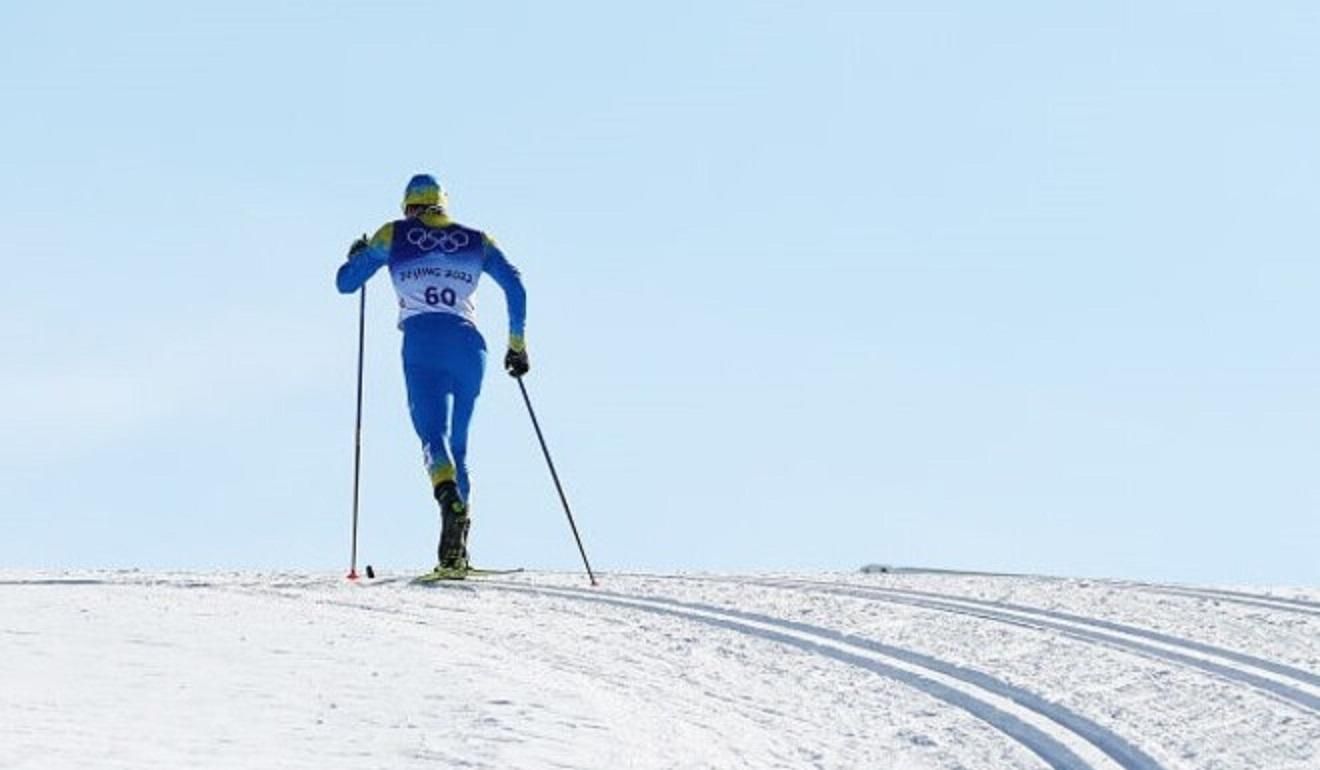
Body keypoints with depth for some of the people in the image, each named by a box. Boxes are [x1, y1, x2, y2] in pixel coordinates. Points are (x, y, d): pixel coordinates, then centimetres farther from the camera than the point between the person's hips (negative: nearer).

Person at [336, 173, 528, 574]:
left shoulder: (393, 235, 15)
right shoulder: (476, 240, 20)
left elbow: (346, 283, 18)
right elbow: (515, 287, 10)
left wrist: (357, 256, 39)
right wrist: (517, 342, 16)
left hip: (422, 341, -3)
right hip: (469, 344, 3)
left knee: (433, 435, -16)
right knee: (458, 442, 14)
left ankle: (450, 497, -49)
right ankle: (455, 552, 7)